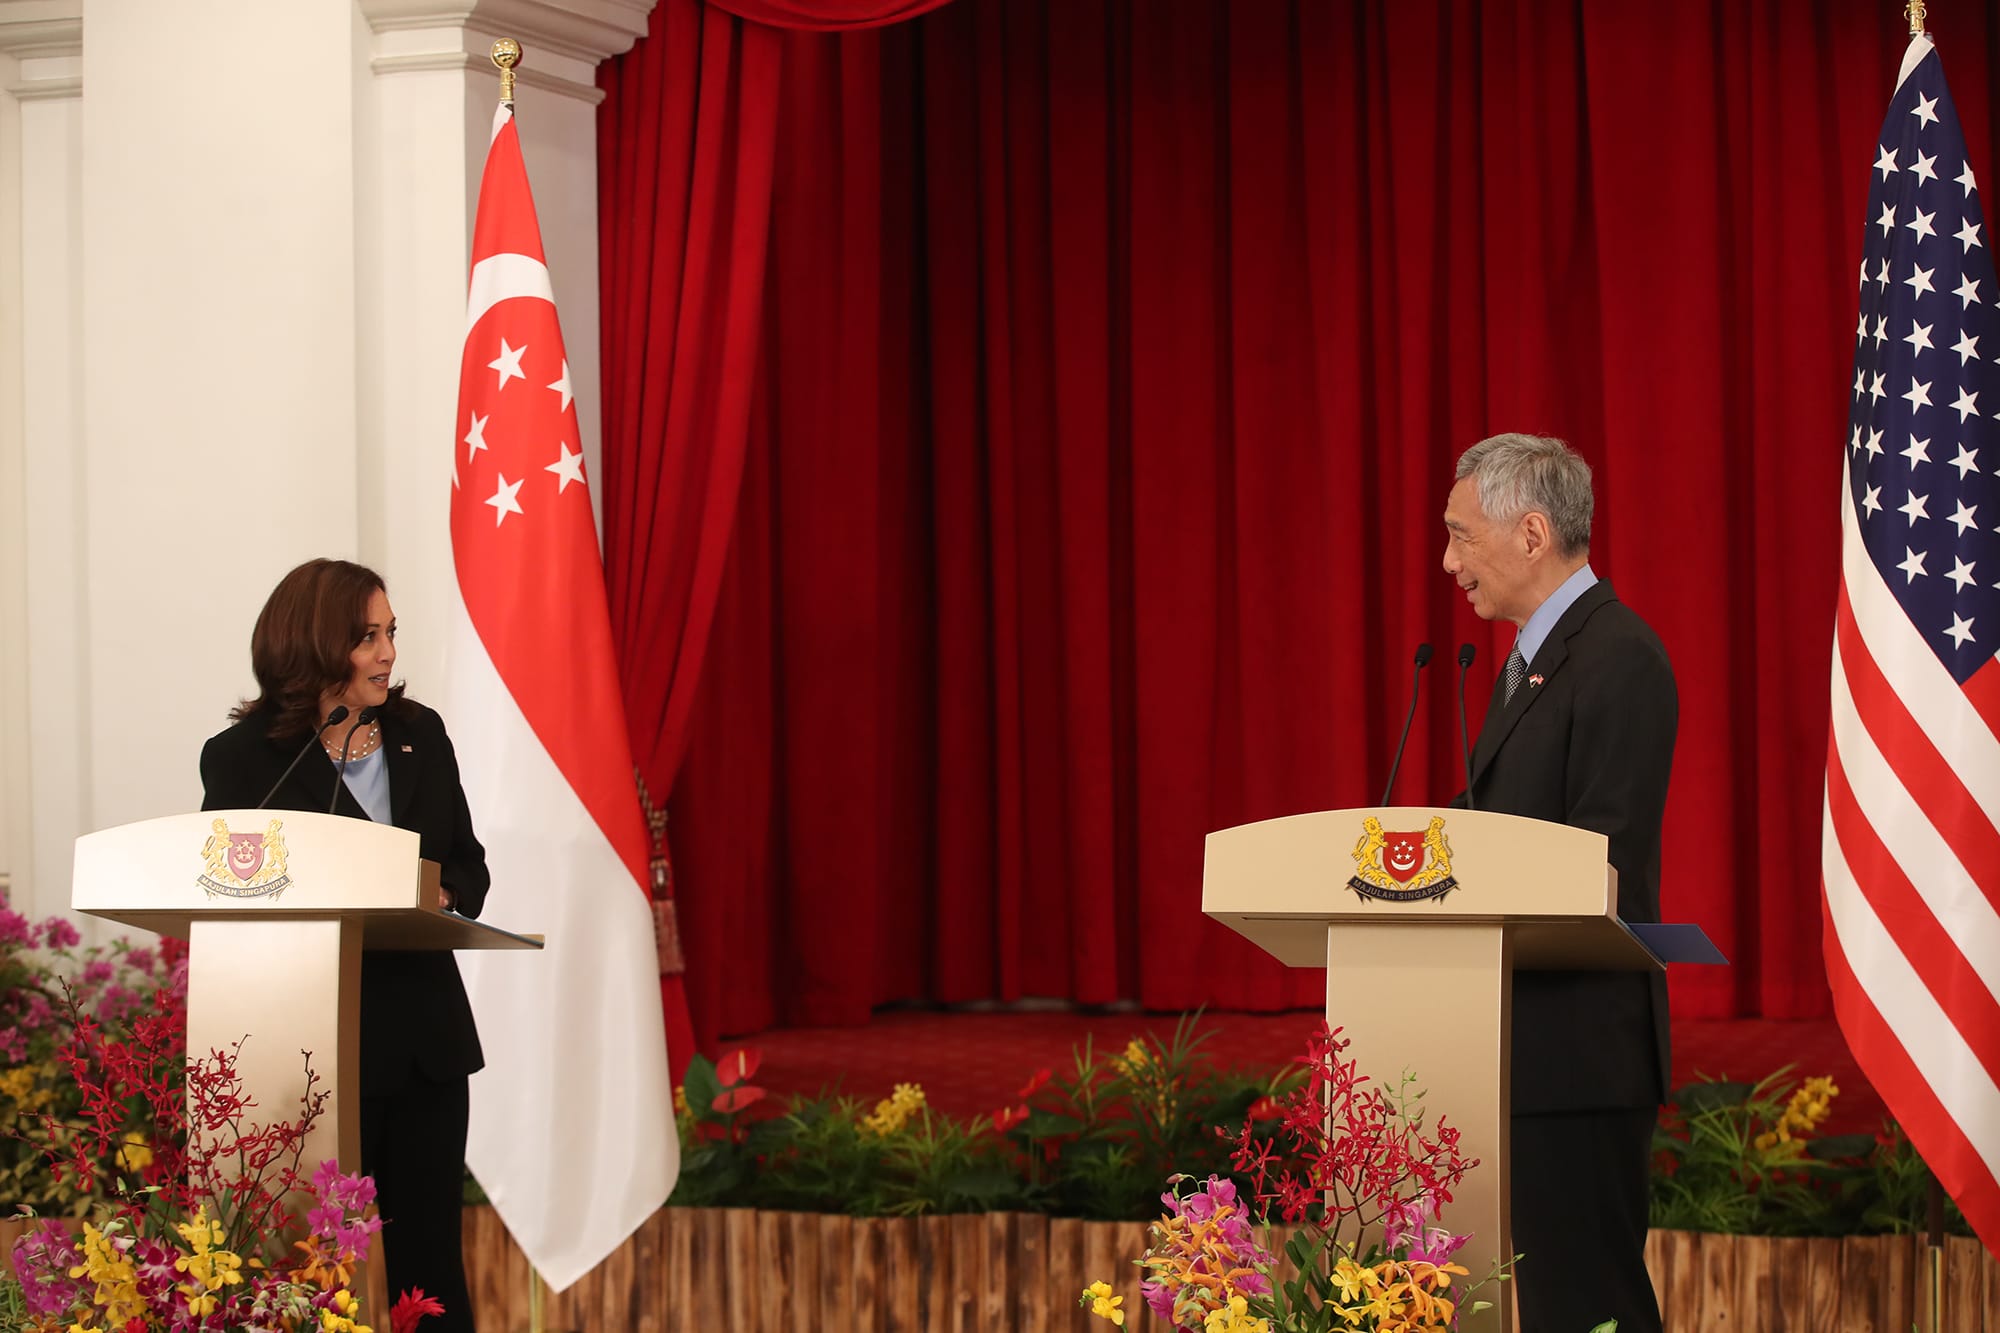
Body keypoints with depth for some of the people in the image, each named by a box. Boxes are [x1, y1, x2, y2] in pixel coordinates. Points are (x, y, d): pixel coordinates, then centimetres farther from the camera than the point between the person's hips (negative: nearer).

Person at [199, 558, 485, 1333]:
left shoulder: (420, 735, 8)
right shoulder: (243, 757, -5)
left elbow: (468, 865, 14)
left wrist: (441, 898, -9)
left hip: (426, 1039, 4)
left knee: (430, 1260, 8)